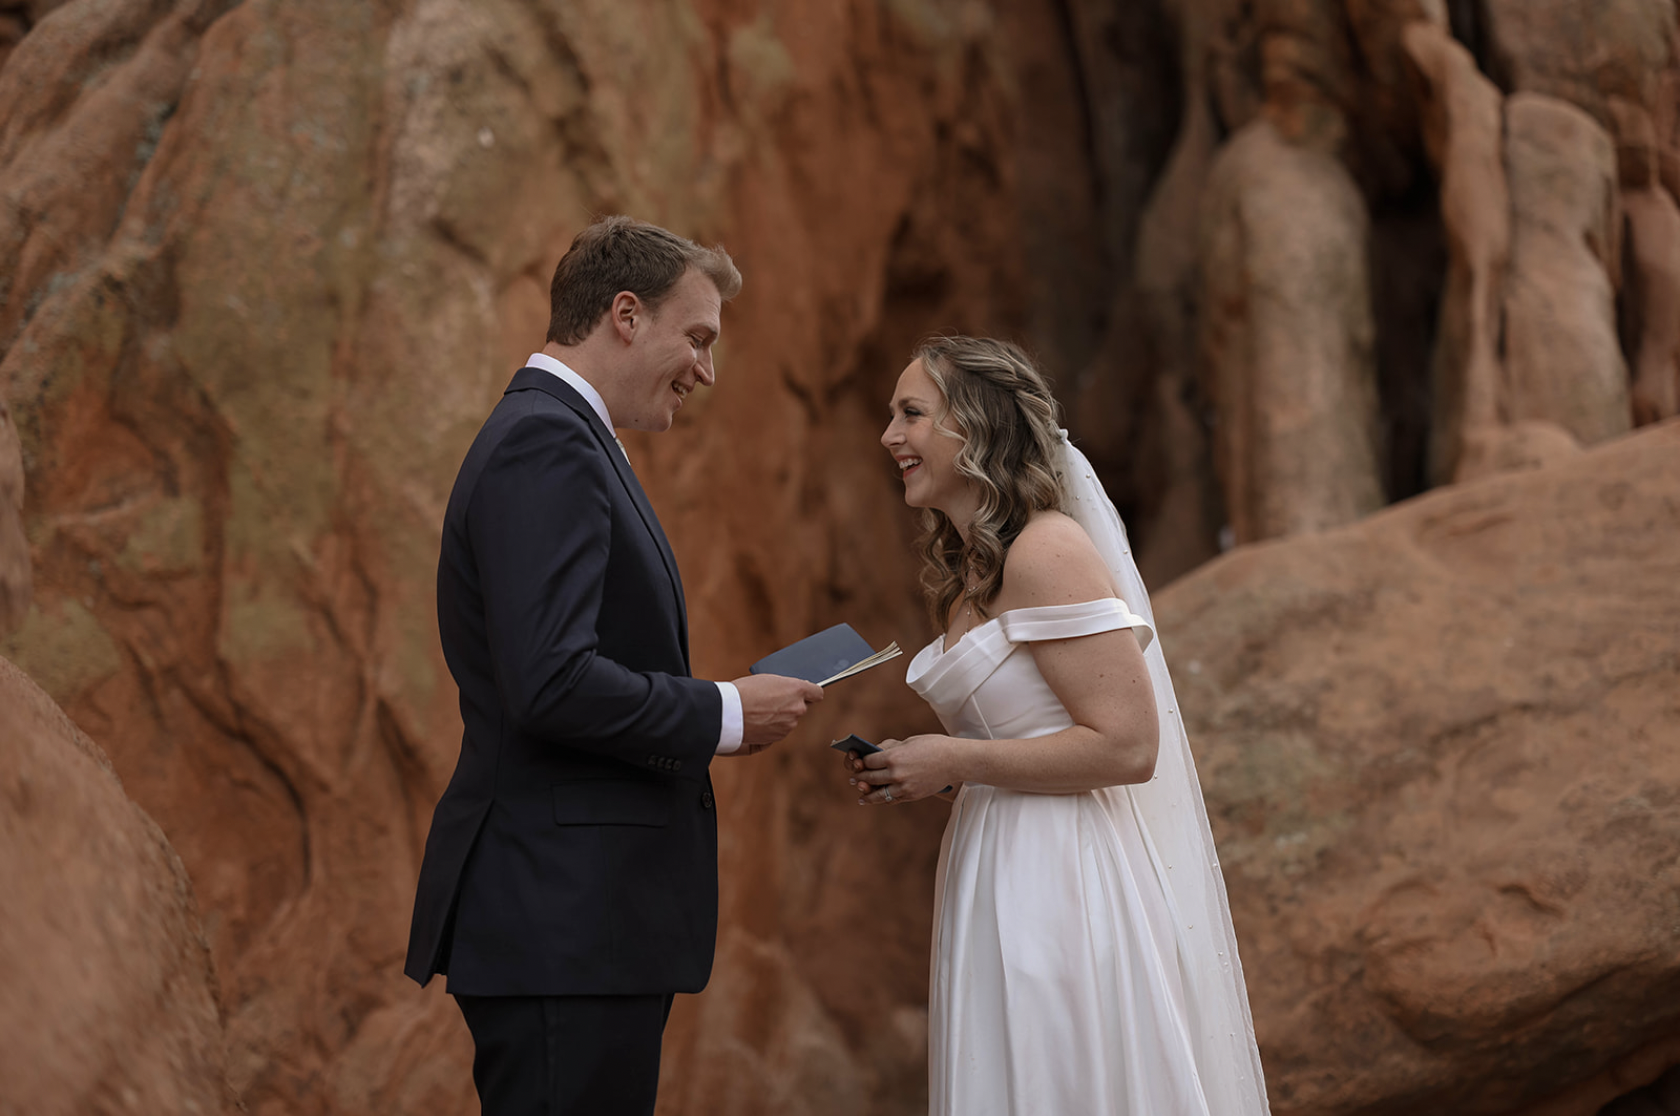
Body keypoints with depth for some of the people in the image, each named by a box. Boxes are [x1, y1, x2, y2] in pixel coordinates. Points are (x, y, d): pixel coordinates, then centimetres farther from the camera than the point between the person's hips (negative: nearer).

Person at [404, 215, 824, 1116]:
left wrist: (703, 718, 12)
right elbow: (551, 682, -23)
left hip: (576, 924, 11)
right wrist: (722, 714, -12)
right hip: (564, 918, -11)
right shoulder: (547, 443, -13)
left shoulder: (553, 435, 20)